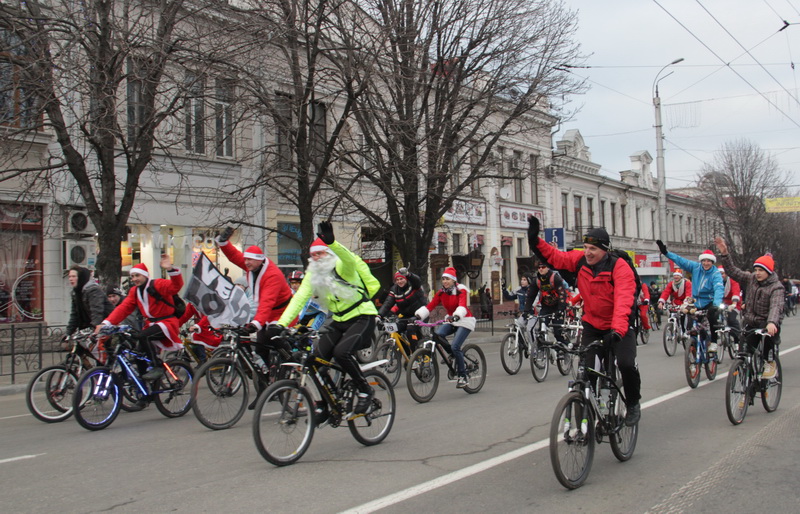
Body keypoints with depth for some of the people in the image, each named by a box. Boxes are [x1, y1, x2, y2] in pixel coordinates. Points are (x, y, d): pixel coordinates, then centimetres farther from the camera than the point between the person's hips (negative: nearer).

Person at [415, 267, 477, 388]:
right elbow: (429, 306, -8)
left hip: (465, 321, -5)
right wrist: (418, 315, -24)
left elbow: (462, 306, -32)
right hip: (451, 320, 5)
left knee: (455, 347, -23)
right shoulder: (441, 293, 1)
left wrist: (456, 316, -52)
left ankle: (462, 377, -9)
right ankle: (452, 355, 1)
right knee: (438, 334, -25)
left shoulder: (461, 291, -14)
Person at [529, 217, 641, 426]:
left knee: (626, 363, -23)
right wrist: (535, 240, -15)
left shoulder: (620, 267, -21)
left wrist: (618, 330, -45)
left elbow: (623, 301, -32)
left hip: (618, 326, -4)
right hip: (591, 325, 5)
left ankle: (633, 403, 6)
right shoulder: (581, 260, -7)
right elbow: (555, 256, 1)